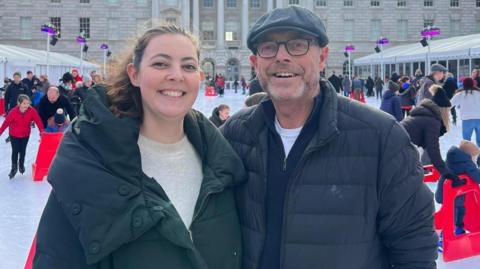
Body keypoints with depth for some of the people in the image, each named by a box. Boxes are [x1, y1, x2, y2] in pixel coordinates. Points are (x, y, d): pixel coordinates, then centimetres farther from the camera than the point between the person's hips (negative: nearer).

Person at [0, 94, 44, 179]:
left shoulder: (32, 111, -23)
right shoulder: (13, 111, -27)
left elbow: (38, 120, -21)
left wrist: (41, 131, -32)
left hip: (25, 134, 2)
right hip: (14, 134, -2)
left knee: (23, 150, 13)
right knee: (15, 151, -1)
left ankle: (21, 165, 38)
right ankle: (14, 168, 16)